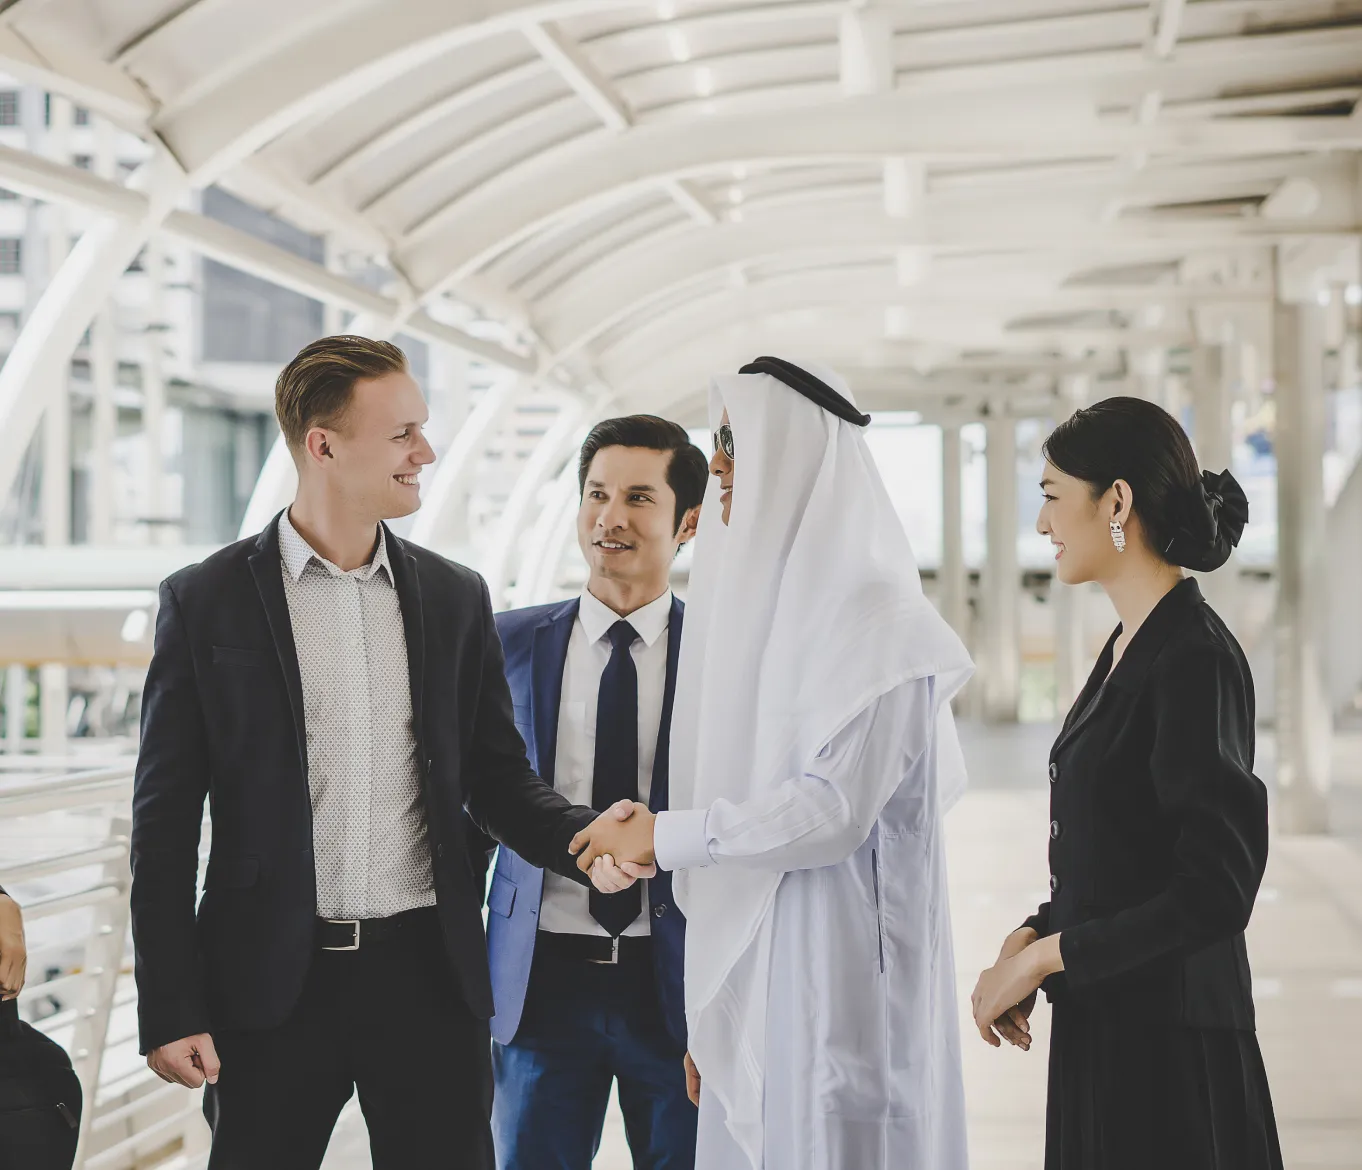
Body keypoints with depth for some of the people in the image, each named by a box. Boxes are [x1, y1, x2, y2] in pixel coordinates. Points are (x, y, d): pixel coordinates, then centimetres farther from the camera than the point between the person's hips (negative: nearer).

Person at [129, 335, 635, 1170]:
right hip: (272, 979, -2)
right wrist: (170, 1009, -6)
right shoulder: (207, 601, -1)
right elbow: (165, 823, -1)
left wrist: (586, 839, -10)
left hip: (429, 974, 2)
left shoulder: (456, 598, 8)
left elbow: (498, 780, 11)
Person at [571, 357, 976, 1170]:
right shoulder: (755, 605, 13)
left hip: (840, 974, -7)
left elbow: (835, 809, -19)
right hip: (749, 980, 7)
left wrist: (664, 836, -11)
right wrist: (708, 1011, 11)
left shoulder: (874, 618, -11)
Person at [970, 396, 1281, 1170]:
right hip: (1104, 1021, 9)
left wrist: (1043, 957, -15)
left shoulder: (1195, 661, -18)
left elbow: (1216, 892, -21)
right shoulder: (1130, 648, 10)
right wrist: (1034, 932, 0)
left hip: (1169, 1043, -9)